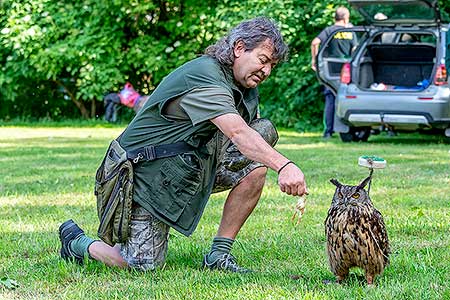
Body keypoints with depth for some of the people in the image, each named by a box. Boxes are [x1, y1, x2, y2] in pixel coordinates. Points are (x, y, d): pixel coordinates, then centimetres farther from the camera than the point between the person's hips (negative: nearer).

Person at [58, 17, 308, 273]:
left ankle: (220, 254, -7)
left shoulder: (247, 88, 6)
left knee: (256, 161, -11)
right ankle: (76, 241, 18)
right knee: (144, 266, -12)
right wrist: (284, 166, -50)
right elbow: (238, 133, -39)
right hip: (146, 172, -9)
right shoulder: (204, 77, -26)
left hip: (191, 164, 9)